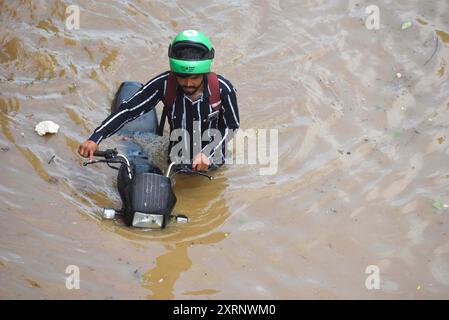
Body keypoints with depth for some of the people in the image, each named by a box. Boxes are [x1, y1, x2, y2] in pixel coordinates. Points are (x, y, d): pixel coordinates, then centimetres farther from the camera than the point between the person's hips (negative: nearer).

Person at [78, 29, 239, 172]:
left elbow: (232, 125, -9)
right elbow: (128, 110, -18)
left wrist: (207, 153, -24)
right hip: (176, 162, 1)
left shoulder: (222, 88, -23)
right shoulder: (164, 84, -22)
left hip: (212, 164, 0)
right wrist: (95, 139, -28)